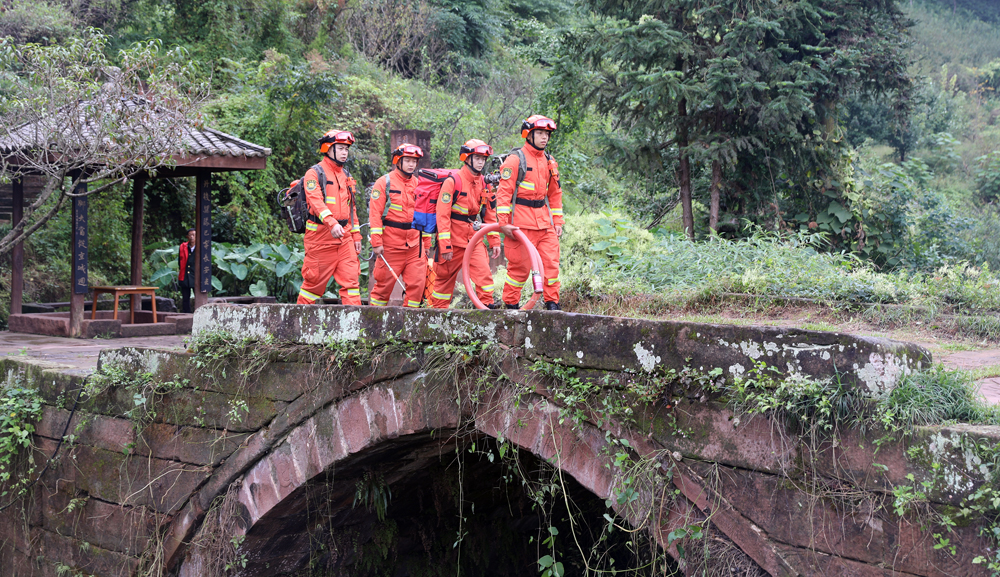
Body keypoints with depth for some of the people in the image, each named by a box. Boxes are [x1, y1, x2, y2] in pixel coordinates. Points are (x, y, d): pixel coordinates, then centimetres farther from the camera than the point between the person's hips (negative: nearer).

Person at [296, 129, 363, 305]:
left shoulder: (345, 176, 18)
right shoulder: (314, 174, -5)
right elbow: (316, 201, -20)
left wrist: (356, 235, 16)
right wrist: (331, 223, -35)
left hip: (344, 237, 6)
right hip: (321, 237, -6)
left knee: (351, 277, -3)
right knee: (315, 280, 1)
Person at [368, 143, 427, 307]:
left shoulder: (418, 184, 12)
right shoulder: (384, 182, -3)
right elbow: (375, 214, -7)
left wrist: (426, 240, 15)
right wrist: (377, 242, -13)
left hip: (414, 243, 5)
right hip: (391, 243, -4)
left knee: (417, 282, -3)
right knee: (385, 283, 1)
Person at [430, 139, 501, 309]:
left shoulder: (484, 184, 5)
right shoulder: (453, 181, -13)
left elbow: (490, 214, 12)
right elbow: (442, 215, -16)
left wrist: (494, 241, 5)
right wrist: (445, 246, -20)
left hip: (473, 237, 4)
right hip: (453, 237, -4)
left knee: (483, 270, -13)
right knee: (446, 275, 7)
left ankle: (487, 303, -10)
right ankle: (438, 308, 20)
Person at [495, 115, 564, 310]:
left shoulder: (550, 162, 15)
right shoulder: (516, 159, -5)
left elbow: (555, 194, 21)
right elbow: (504, 191, -10)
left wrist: (557, 221, 14)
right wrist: (503, 222, -16)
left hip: (544, 220, 6)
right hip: (521, 222, -6)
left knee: (551, 262, -2)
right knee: (520, 266, -3)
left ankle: (552, 303, 5)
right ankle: (510, 305, 10)